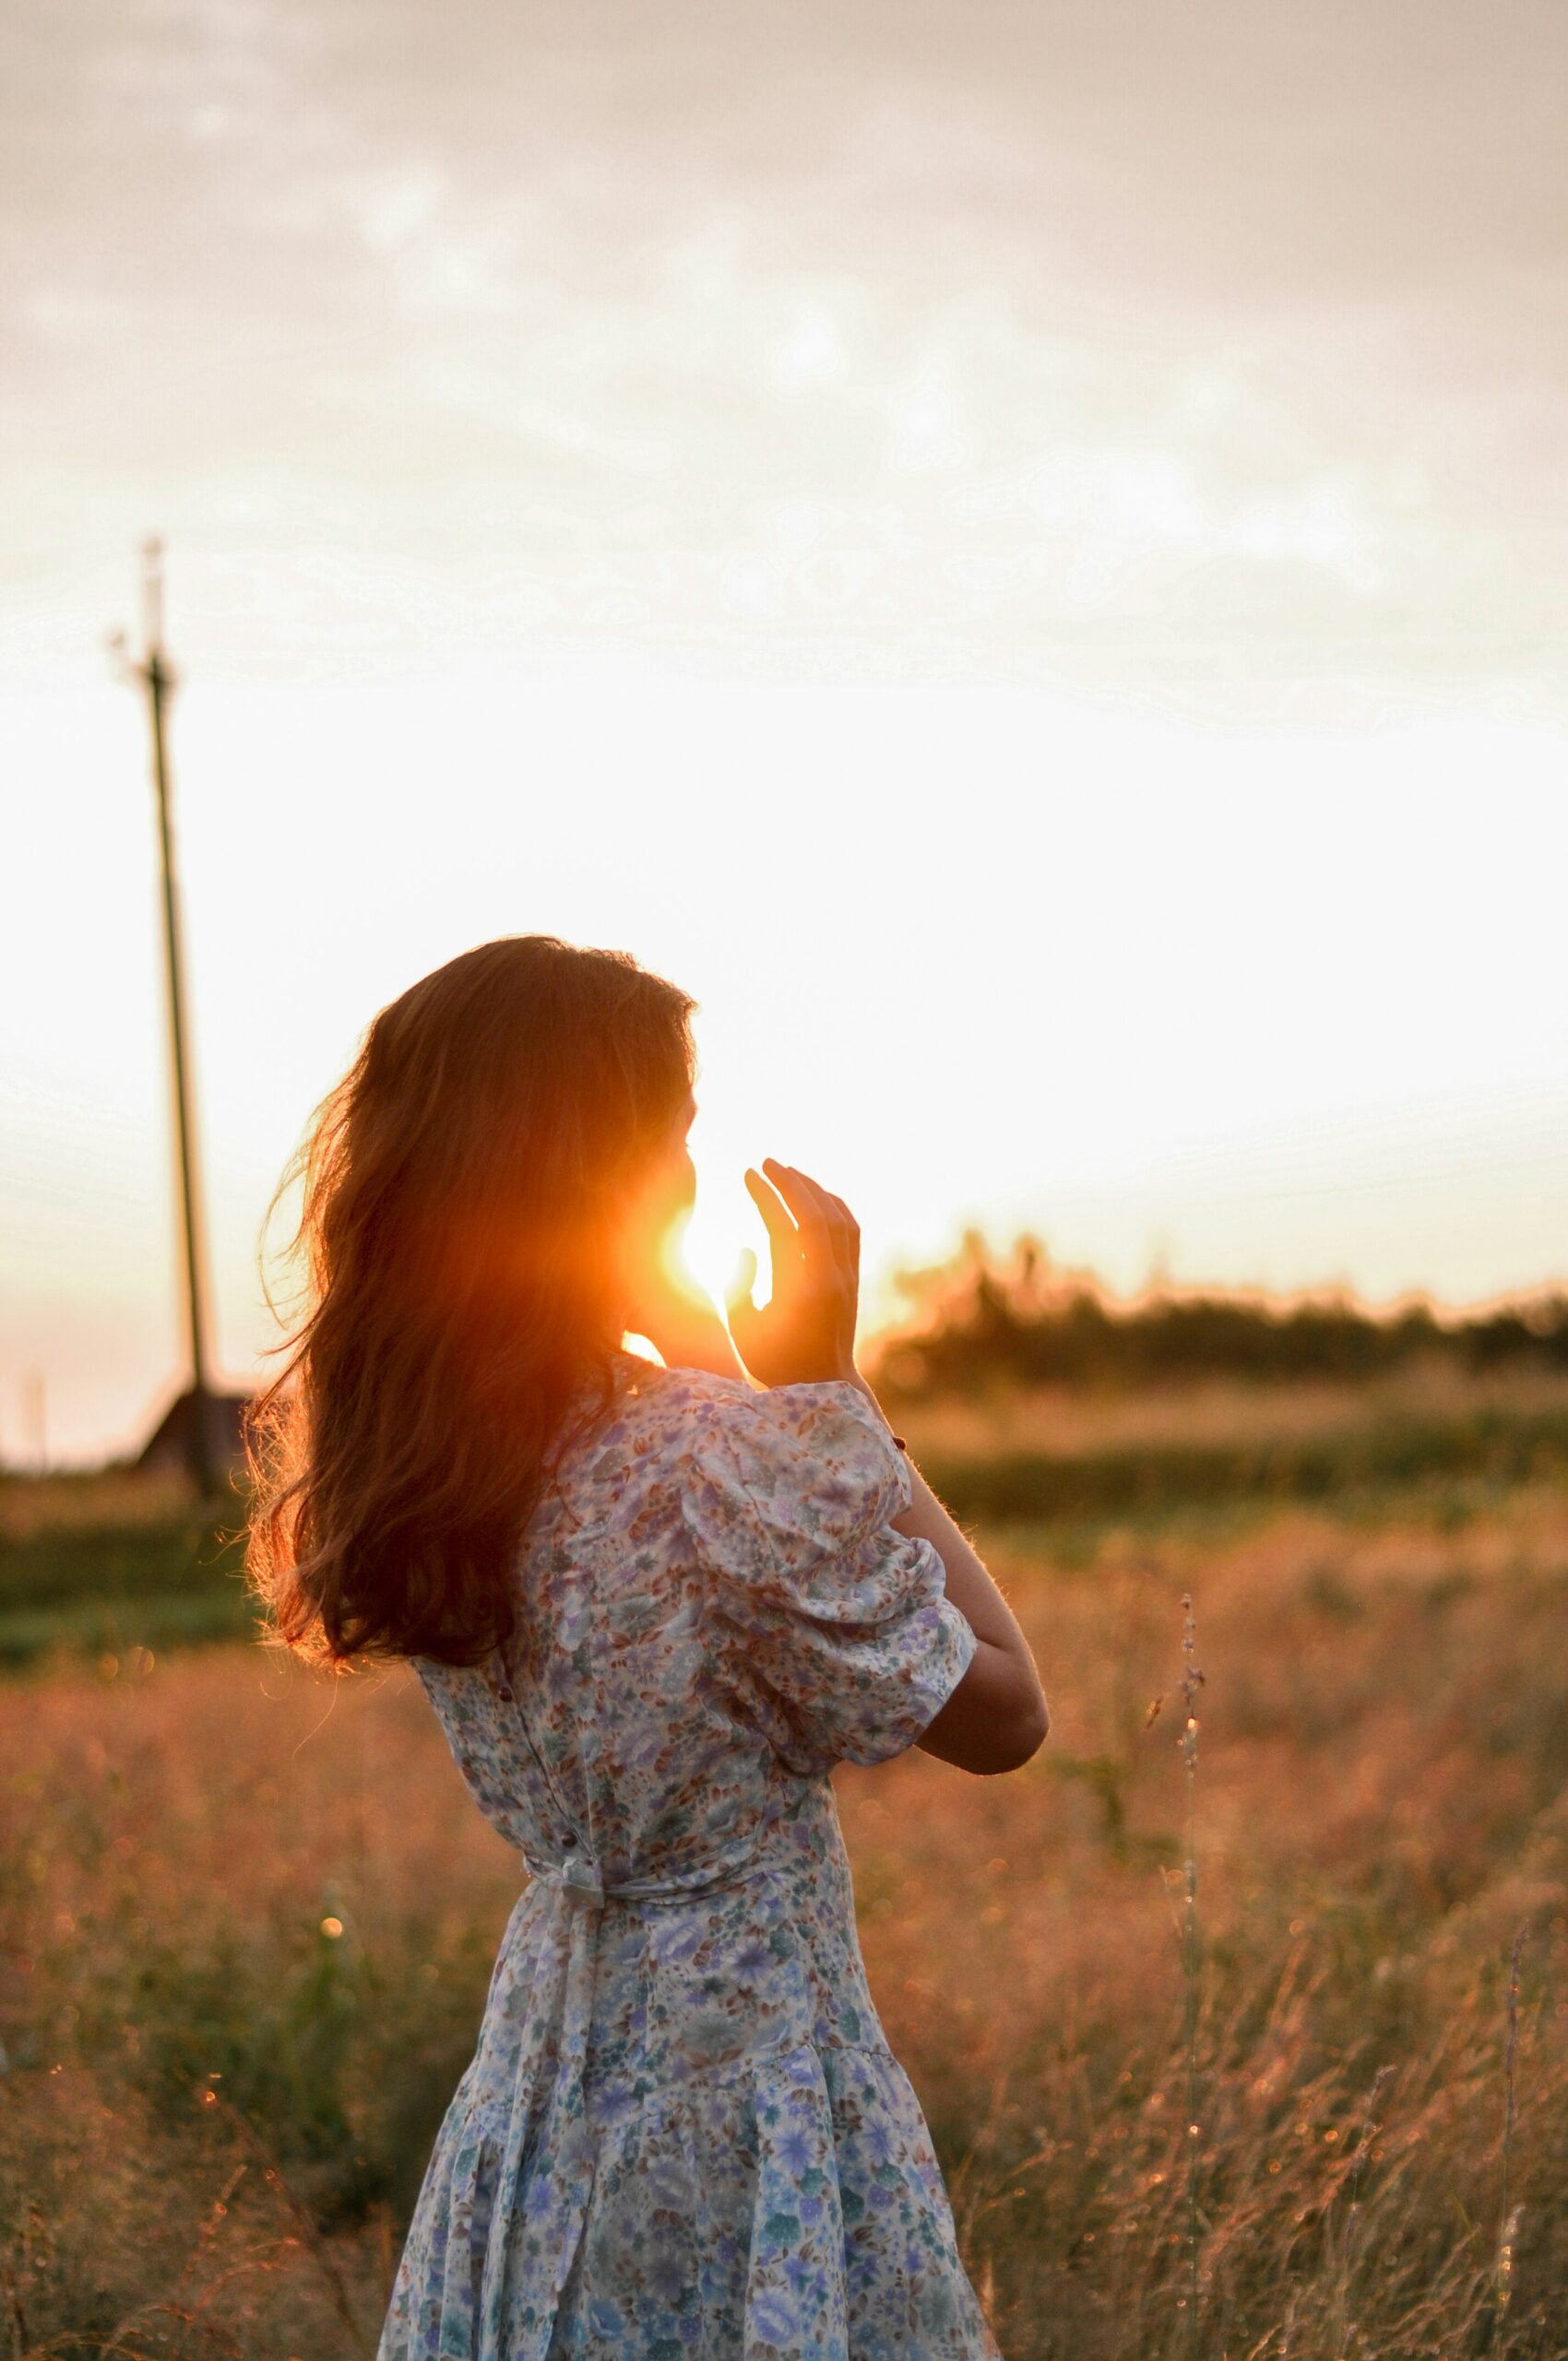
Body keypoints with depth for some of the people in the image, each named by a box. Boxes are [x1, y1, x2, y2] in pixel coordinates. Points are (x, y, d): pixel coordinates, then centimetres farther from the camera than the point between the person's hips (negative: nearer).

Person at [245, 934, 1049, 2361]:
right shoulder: (732, 1471, -24)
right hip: (750, 2083, -7)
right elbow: (1002, 1717, -10)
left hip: (544, 2064, 7)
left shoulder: (391, 1469, -3)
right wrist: (833, 1386, -11)